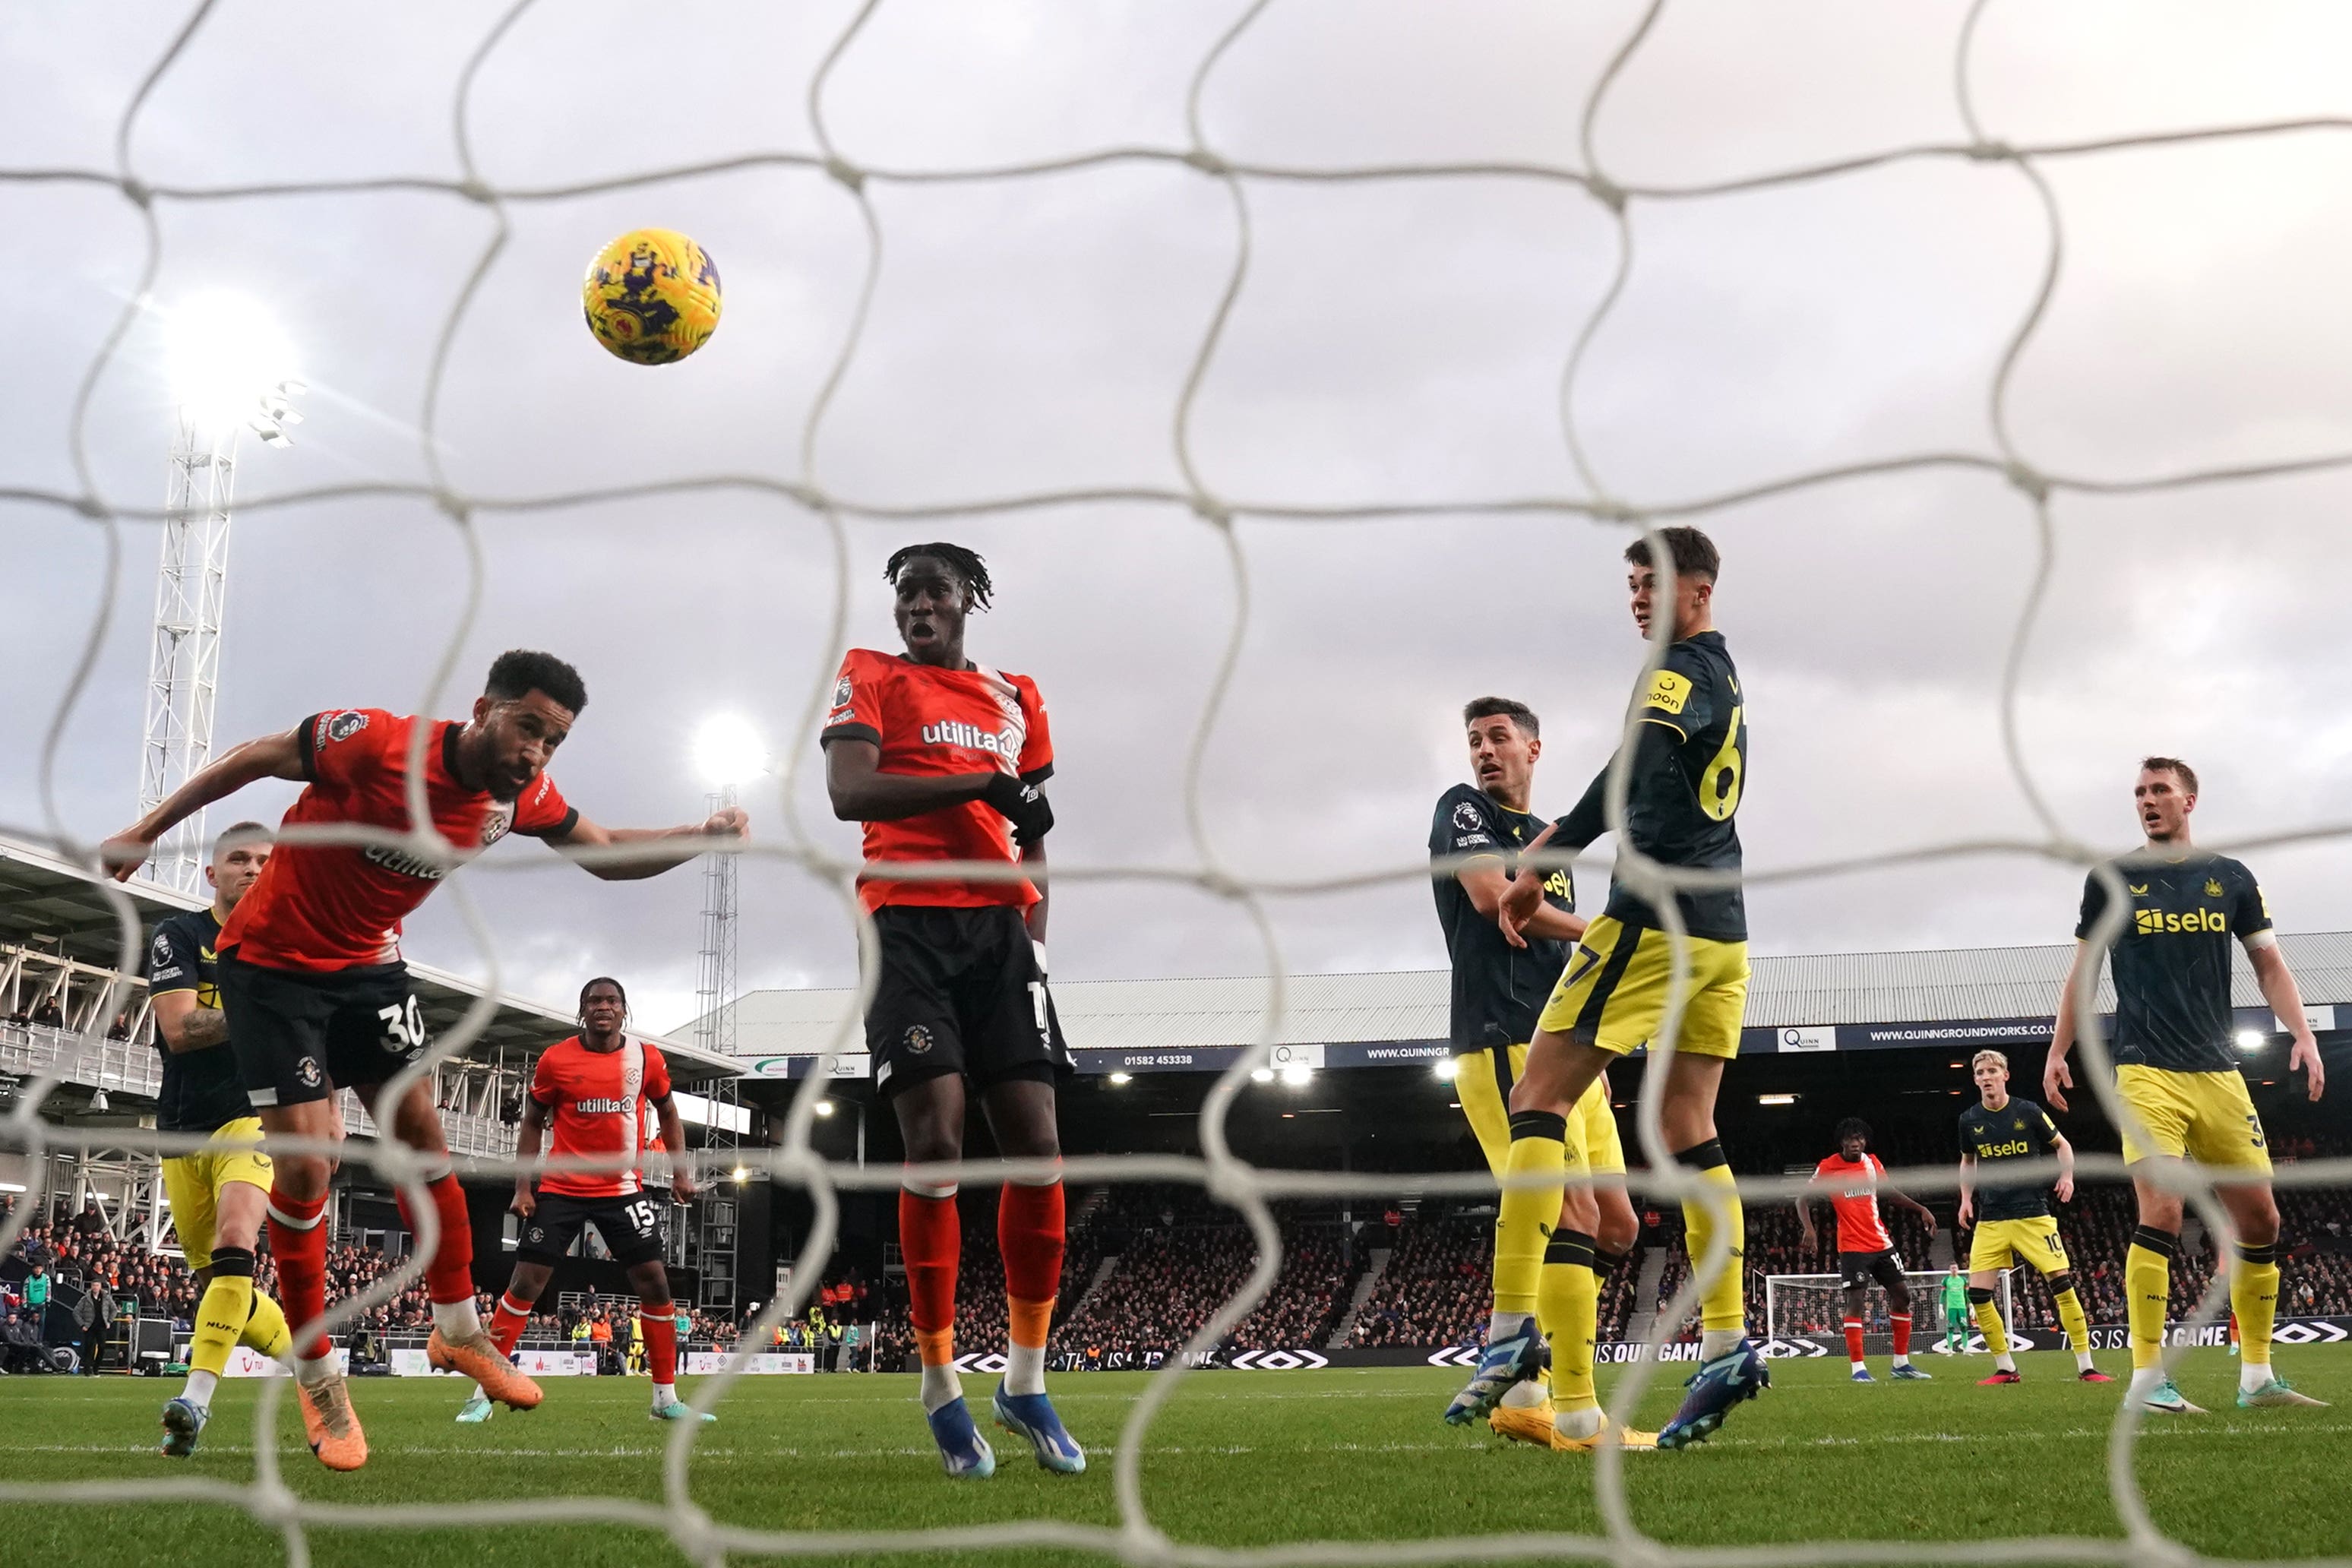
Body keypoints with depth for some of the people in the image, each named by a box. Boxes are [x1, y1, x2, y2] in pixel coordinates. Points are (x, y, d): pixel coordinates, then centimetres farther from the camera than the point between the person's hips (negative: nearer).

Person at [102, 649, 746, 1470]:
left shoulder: (522, 797, -11)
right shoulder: (375, 742, -30)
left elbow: (609, 856, 2)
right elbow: (252, 758, -15)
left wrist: (704, 836, -15)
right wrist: (146, 832, -8)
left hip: (367, 963, 6)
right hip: (273, 962, -6)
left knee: (420, 1132, 4)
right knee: (306, 1163, -10)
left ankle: (458, 1329, 21)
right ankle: (317, 1374, 5)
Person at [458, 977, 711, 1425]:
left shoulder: (647, 1057, -1)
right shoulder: (556, 1060, -5)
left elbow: (667, 1112, 14)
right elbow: (533, 1122, 5)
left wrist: (680, 1170, 5)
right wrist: (522, 1187, -3)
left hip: (623, 1190, 1)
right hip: (562, 1189, -1)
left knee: (654, 1282, -4)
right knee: (525, 1283, -5)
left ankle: (666, 1398, 7)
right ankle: (483, 1394, 3)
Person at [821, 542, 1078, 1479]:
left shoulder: (1017, 698, 19)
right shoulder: (869, 679, 7)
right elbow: (848, 792, -11)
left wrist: (1032, 935, 10)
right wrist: (982, 784, -16)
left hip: (997, 928, 4)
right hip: (909, 926, -4)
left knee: (1036, 1146, -5)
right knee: (935, 1144, -12)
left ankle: (1025, 1383, 7)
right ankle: (941, 1388, -2)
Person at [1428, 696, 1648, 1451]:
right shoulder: (1463, 809, 2)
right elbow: (1493, 895, -16)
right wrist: (1593, 932, -5)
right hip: (1503, 1043, -9)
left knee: (1616, 1224, 6)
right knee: (1573, 1212, -17)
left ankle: (1523, 1390, 11)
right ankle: (1576, 1414, -16)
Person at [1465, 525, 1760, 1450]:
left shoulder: (1680, 671, -8)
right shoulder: (1725, 681, 21)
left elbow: (1637, 770, -26)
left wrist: (1539, 863, -31)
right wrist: (1555, 842, 24)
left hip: (1655, 921, -9)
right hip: (1720, 931, 9)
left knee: (1538, 1102, -6)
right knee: (1688, 1131, 7)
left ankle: (1512, 1327, -12)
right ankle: (1726, 1346, 0)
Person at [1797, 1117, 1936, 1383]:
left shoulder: (1873, 1163, 6)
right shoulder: (1828, 1168, -9)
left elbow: (1890, 1193, 20)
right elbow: (1803, 1200, -6)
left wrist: (1920, 1209, 9)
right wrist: (1808, 1229, -22)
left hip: (1881, 1242, 6)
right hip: (1852, 1247, -6)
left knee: (1902, 1295, 6)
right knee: (1855, 1300, -13)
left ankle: (1902, 1364, 16)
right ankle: (1858, 1368, -10)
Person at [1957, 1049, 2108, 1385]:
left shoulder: (2028, 1112, -4)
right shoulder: (1969, 1120, 4)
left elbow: (2062, 1146, 9)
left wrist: (2067, 1177, -8)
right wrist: (1966, 1197, 8)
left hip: (2033, 1214, -3)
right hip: (1990, 1220, 3)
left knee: (2062, 1283, -10)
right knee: (1978, 1294, -7)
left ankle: (2085, 1367, 0)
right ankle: (2006, 1369, 6)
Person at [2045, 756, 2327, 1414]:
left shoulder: (2231, 878, 11)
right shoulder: (2113, 880, 5)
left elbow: (2269, 964, 12)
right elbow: (2083, 969, 11)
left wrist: (2302, 1035, -2)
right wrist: (2058, 1052, 6)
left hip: (2218, 1071, 4)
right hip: (2146, 1071, -4)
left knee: (2260, 1217, 2)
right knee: (2162, 1212, -17)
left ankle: (2257, 1376, 14)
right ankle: (2147, 1379, -13)